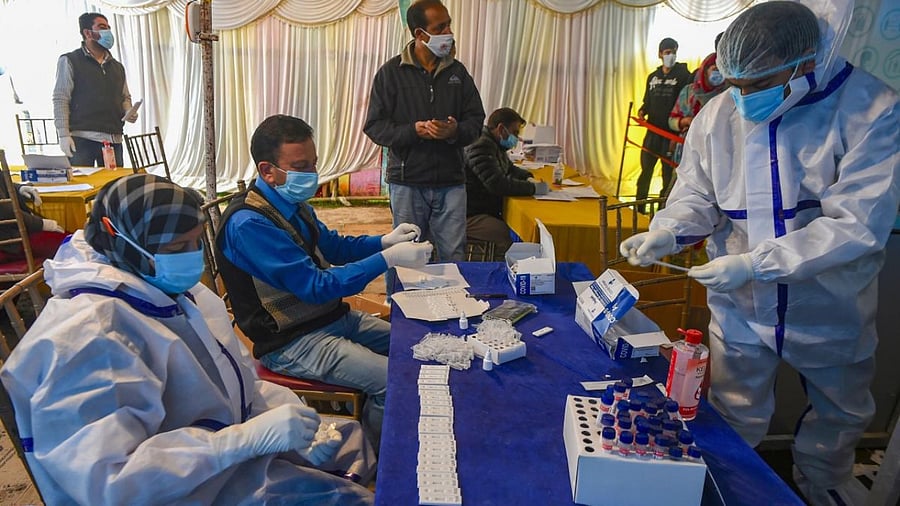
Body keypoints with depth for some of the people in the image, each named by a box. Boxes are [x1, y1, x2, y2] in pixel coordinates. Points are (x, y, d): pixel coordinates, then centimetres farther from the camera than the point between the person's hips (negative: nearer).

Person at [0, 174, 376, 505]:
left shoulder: (173, 290, 0)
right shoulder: (87, 337, -26)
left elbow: (239, 382, 7)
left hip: (227, 440, 8)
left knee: (355, 438, 12)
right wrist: (251, 436, -35)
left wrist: (291, 416, -10)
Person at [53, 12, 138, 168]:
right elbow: (61, 99, -2)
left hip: (113, 138, 5)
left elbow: (125, 97, 27)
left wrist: (129, 112, 4)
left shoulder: (117, 67, 20)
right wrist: (63, 134, -11)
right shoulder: (70, 61, 3)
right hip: (81, 138, -5)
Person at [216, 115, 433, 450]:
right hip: (292, 342, -9)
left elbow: (331, 245, 19)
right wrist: (388, 259, -27)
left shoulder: (293, 204, 5)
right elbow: (316, 286, -26)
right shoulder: (248, 223, -23)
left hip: (332, 317, 10)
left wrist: (385, 241, 3)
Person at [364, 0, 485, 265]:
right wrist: (414, 131, -19)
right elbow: (374, 126, -4)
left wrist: (456, 131, -14)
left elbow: (476, 120, 9)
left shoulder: (458, 71, 8)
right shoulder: (391, 72, -1)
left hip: (451, 181, 3)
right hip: (407, 182, -2)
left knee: (454, 257, 6)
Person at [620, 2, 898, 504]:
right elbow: (697, 198, -4)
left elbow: (859, 223, -25)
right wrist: (666, 234, -25)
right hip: (741, 306, 0)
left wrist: (754, 262, -32)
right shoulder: (718, 114, -11)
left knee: (842, 411, 25)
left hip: (833, 307, 0)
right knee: (737, 417, 15)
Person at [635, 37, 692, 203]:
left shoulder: (683, 74, -1)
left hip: (672, 132, -4)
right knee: (645, 169, 8)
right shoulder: (652, 77, 14)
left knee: (669, 172, 2)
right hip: (653, 130, 4)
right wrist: (642, 111, 0)